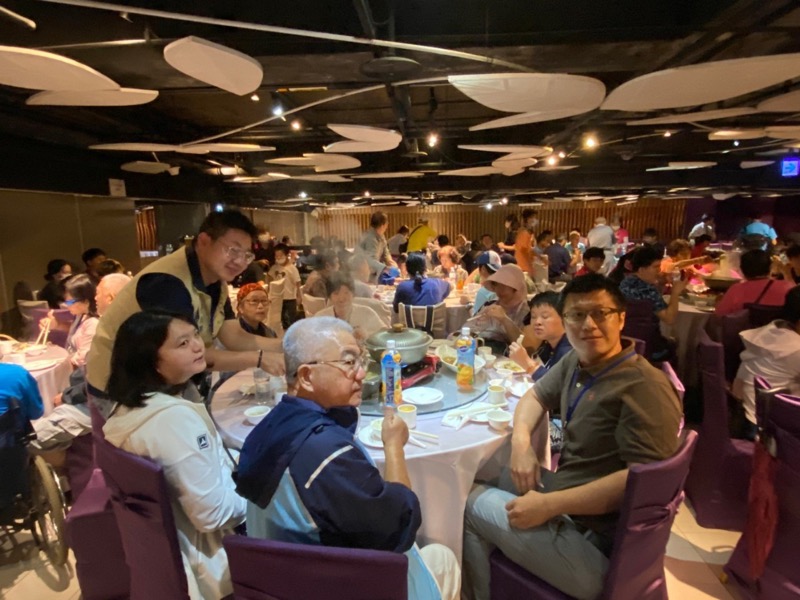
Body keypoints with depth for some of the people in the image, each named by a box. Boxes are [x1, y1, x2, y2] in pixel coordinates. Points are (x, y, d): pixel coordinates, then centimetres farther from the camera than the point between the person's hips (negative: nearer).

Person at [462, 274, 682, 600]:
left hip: (597, 544, -8)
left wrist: (550, 505, -26)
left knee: (470, 502, 0)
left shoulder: (644, 386, -25)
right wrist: (521, 442, -4)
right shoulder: (575, 362, 3)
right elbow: (536, 394, 17)